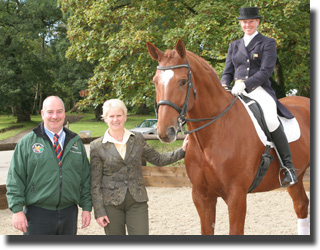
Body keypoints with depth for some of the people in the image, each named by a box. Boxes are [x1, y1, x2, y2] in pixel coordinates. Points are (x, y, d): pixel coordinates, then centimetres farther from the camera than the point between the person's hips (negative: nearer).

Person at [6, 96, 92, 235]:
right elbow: (15, 178, -2)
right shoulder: (27, 142, 1)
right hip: (38, 214, -3)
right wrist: (17, 210, -9)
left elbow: (85, 177, 12)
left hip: (69, 213, 3)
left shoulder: (75, 142, 11)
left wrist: (86, 207, 7)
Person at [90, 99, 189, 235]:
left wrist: (182, 151, 3)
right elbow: (95, 183, -2)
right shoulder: (97, 146, -2)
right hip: (111, 203, -1)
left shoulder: (137, 139, 6)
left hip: (137, 202, 1)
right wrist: (99, 211, -6)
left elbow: (158, 159, 14)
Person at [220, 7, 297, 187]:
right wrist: (223, 86, -6)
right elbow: (227, 72, 18)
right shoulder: (234, 46, 21)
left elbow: (266, 71, -6)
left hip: (259, 90, -5)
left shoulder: (268, 43, 7)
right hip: (237, 92, 5)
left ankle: (288, 166, -22)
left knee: (271, 120, -33)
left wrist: (244, 84, -21)